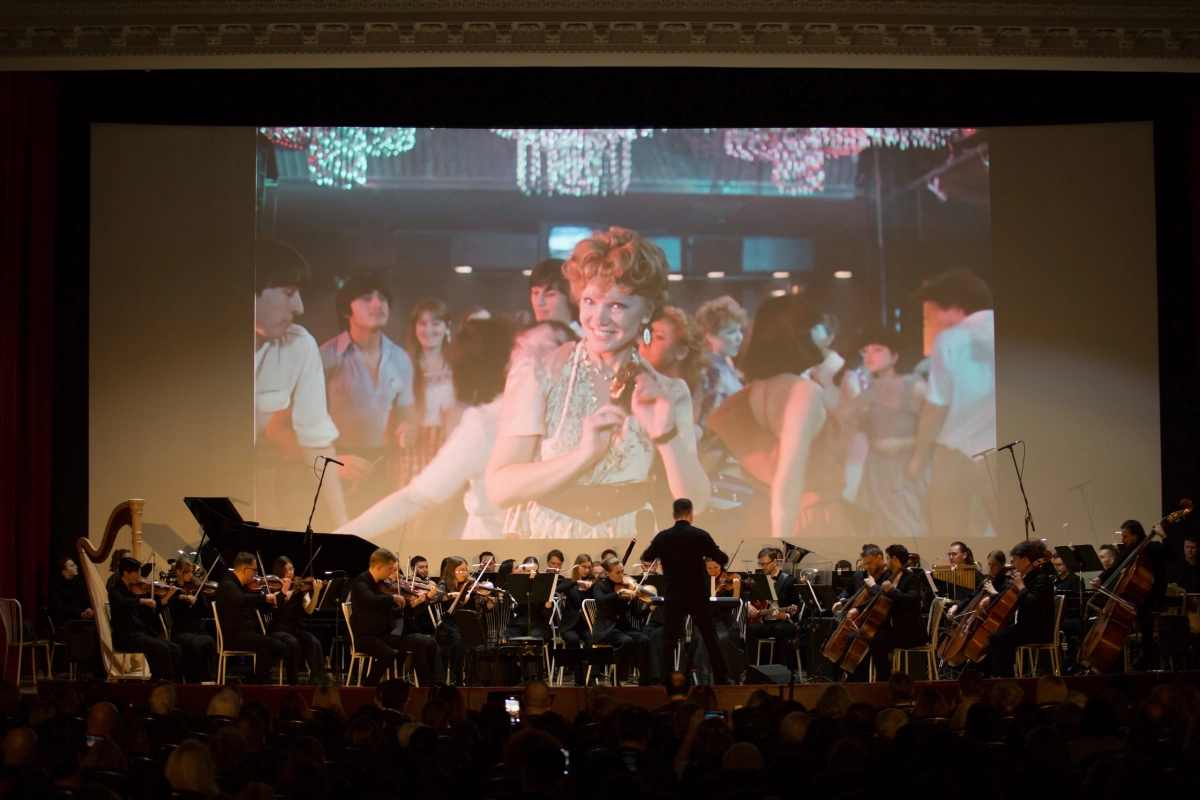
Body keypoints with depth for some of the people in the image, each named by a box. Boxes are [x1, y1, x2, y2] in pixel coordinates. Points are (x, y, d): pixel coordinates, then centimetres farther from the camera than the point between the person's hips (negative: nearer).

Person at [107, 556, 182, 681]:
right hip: (126, 636, -7)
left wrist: (167, 597, 2)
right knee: (161, 647, -28)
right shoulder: (115, 590, -5)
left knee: (175, 649, -13)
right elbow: (122, 603, -30)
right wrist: (142, 600, -26)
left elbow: (152, 612, 13)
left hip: (145, 632, 7)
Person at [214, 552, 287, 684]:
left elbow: (262, 606, 24)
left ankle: (255, 677, 7)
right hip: (234, 635, -9)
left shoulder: (246, 586, 16)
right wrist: (265, 597, -27)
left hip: (249, 633, 9)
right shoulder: (227, 584, -11)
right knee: (267, 644, -29)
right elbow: (241, 599, -33)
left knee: (281, 648, -4)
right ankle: (258, 683, -14)